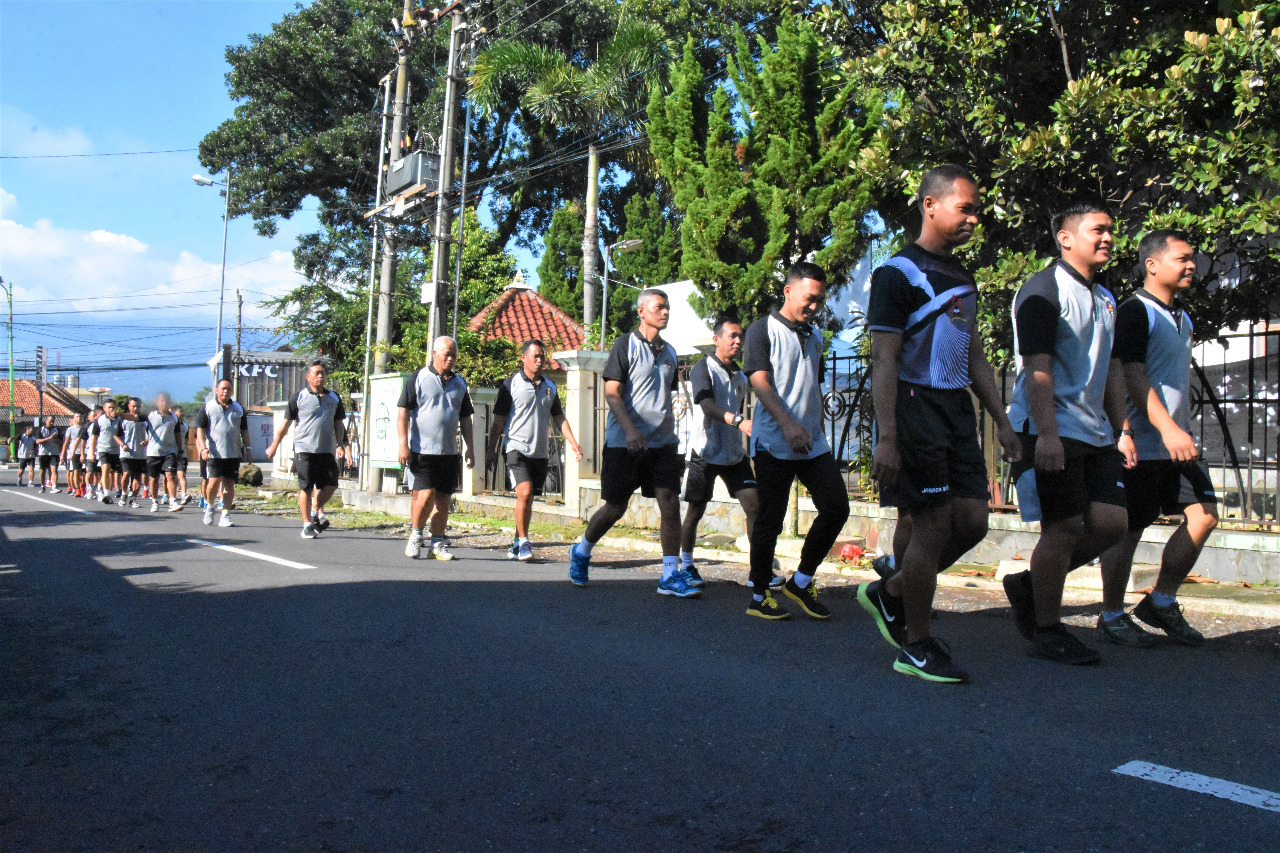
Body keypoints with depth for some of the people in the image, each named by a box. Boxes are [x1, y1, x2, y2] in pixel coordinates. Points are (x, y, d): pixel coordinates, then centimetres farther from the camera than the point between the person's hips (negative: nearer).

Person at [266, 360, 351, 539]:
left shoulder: (334, 398, 13)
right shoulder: (300, 397, 2)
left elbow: (338, 424, 18)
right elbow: (286, 424, 6)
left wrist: (340, 445, 5)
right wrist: (274, 446, 5)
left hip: (327, 450, 3)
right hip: (304, 449, -3)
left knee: (330, 485, -2)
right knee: (306, 488, -2)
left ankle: (316, 510, 24)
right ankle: (307, 525, 9)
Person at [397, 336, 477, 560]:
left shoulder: (459, 383, 14)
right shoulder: (418, 378, -1)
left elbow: (465, 418, 19)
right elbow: (402, 413, -4)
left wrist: (470, 448, 13)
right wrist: (403, 444, -13)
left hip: (449, 452, 5)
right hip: (421, 450, -5)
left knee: (443, 499, 6)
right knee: (425, 495, -10)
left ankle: (437, 544, 16)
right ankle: (415, 535, 13)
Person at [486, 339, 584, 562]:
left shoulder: (550, 386, 13)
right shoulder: (511, 384, -1)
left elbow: (559, 418, 16)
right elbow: (498, 420, 0)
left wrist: (573, 443, 5)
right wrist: (492, 450, -4)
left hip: (540, 451, 5)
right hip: (517, 448, -5)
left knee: (529, 500, 9)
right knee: (524, 493, -18)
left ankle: (516, 546, 21)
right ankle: (523, 542, -5)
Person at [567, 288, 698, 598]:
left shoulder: (669, 351, 15)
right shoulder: (626, 345, -4)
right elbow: (611, 393, -11)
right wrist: (630, 430, -23)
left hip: (662, 441, 5)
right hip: (625, 443, -5)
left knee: (670, 503, -6)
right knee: (616, 506, 2)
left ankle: (671, 575, -1)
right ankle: (581, 551, 28)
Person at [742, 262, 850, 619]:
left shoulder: (814, 336, 19)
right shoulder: (763, 330, -2)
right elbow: (760, 382, -13)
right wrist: (788, 424, -25)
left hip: (813, 443, 6)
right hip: (774, 443, -6)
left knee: (836, 506, -2)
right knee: (769, 520, -1)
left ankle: (801, 580, 13)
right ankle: (759, 596, 12)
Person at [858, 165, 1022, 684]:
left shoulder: (963, 278, 19)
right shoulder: (898, 273, -8)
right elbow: (884, 360, -14)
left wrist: (1002, 422, 18)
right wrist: (886, 439, -20)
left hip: (956, 408, 8)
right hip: (915, 406, -8)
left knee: (972, 520, 5)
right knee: (933, 526, -5)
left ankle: (889, 595, 23)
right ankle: (916, 647, 10)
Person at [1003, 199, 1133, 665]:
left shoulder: (1105, 298, 19)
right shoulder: (1044, 290, -8)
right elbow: (1037, 368, -17)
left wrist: (1121, 430, 19)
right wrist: (1046, 434, -24)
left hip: (1095, 431, 9)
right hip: (1052, 431, -9)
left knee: (1112, 522, 4)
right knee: (1065, 527, -6)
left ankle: (1029, 584, 20)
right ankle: (1046, 630, 8)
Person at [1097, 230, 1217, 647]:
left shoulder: (1183, 318, 17)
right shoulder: (1135, 312, -10)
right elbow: (1133, 376, -19)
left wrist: (1184, 432, 23)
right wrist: (1168, 429, -27)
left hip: (1178, 441, 8)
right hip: (1143, 443, -8)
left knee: (1204, 515, 1)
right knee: (1128, 529, -2)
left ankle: (1161, 602, 16)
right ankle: (1112, 617, 11)